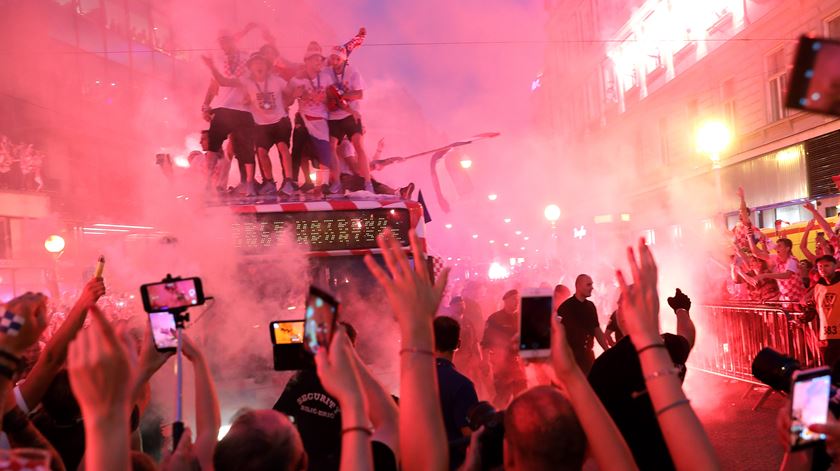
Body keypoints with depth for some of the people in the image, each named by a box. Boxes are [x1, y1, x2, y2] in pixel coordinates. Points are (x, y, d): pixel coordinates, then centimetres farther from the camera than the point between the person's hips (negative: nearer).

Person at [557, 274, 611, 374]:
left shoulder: (591, 306, 9)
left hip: (588, 354, 6)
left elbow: (597, 330, 14)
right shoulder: (565, 307, -9)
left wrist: (607, 350, 9)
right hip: (570, 355, -6)